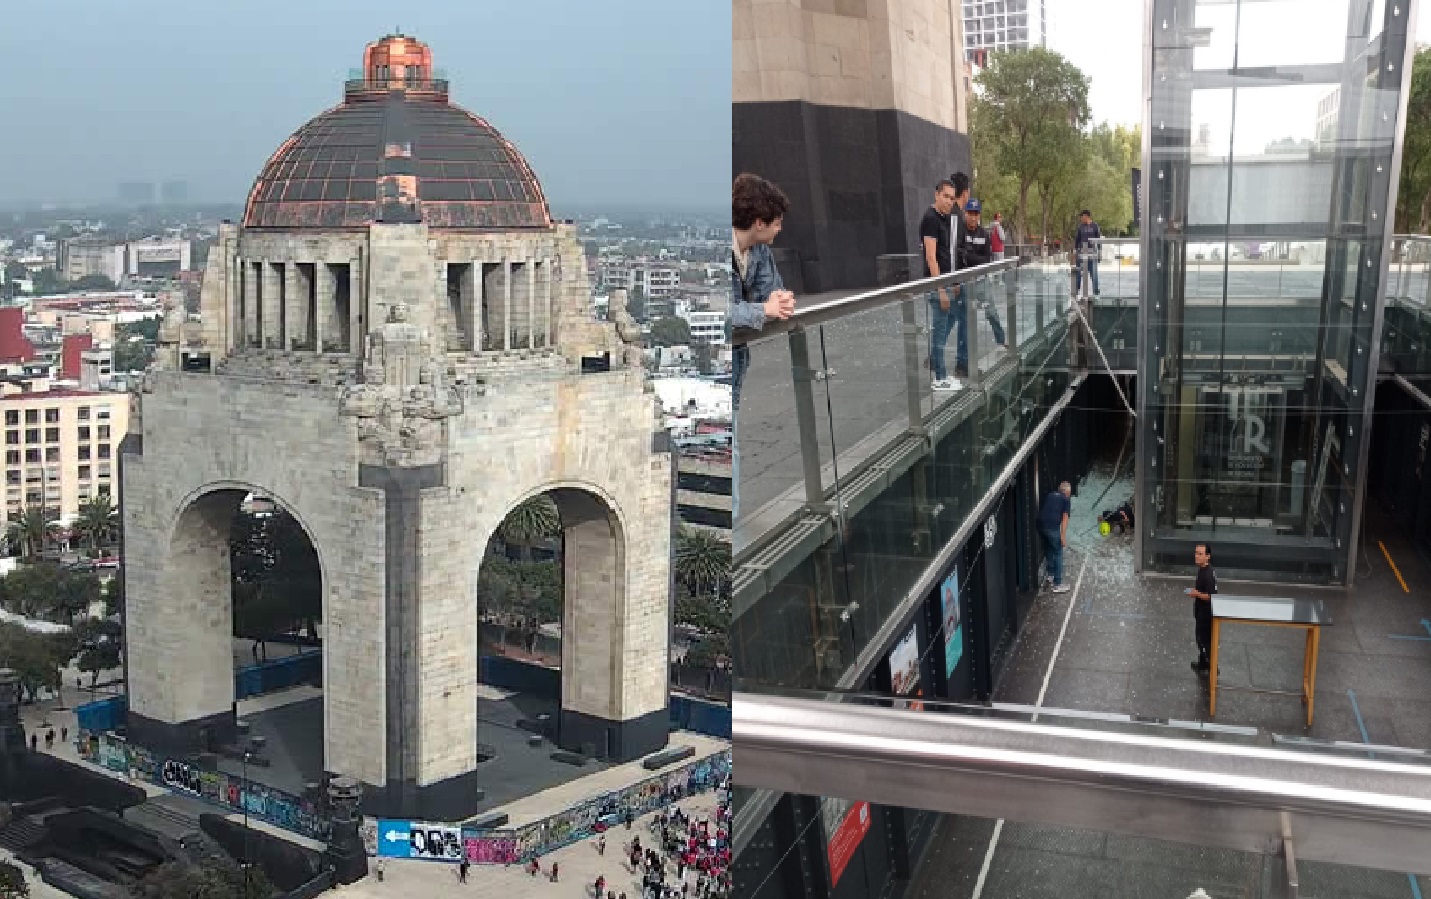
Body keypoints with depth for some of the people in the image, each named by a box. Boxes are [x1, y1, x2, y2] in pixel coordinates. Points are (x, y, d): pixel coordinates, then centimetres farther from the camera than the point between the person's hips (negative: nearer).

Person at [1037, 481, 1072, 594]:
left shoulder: (1049, 496, 22)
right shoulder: (1066, 500, 6)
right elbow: (1065, 518, -4)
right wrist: (1063, 536, -8)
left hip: (1041, 526, 6)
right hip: (1052, 528, -6)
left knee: (1049, 551, 27)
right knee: (1058, 554, 4)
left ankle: (1051, 575, 38)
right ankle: (1058, 584, 4)